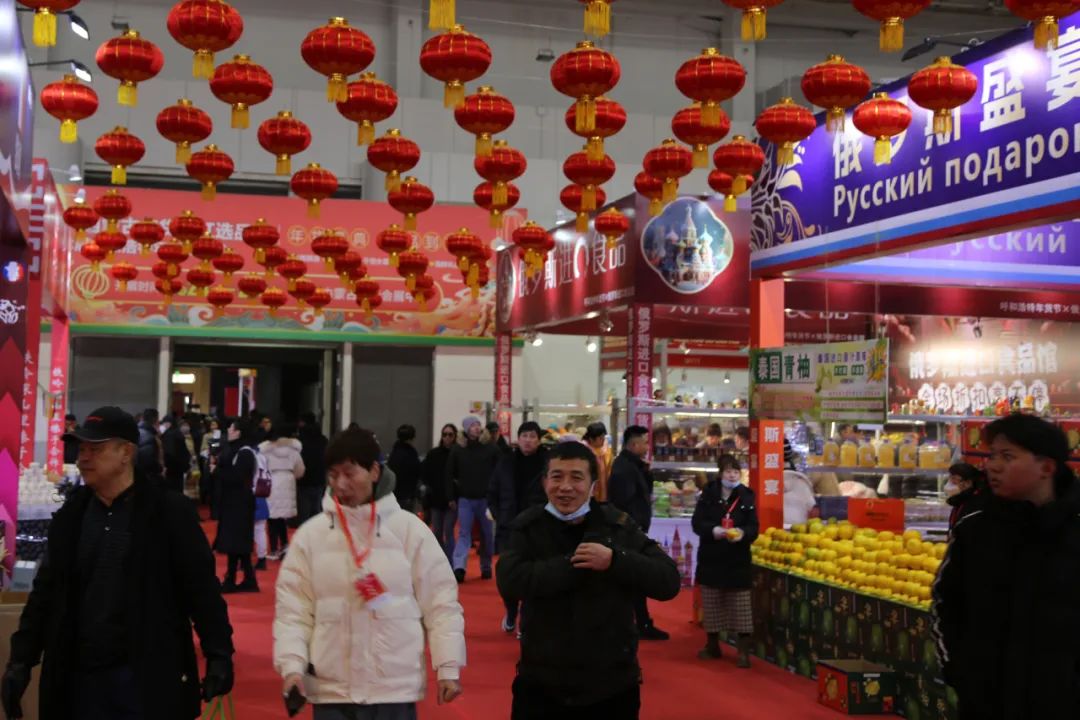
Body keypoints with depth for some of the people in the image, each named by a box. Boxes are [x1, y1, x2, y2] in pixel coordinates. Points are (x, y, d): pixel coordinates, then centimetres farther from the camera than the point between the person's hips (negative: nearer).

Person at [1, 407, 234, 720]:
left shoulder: (170, 513, -5)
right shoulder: (70, 516, 8)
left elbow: (202, 587, -6)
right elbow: (46, 592, 13)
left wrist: (218, 655, -12)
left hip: (148, 679, -4)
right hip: (80, 678, 4)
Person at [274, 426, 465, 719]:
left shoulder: (410, 529, -3)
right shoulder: (310, 534, 0)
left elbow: (439, 601, 0)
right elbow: (293, 608, 2)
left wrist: (448, 666, -3)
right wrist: (292, 664, -10)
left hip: (396, 688, -1)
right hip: (331, 689, 1)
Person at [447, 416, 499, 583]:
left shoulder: (491, 449, -2)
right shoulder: (458, 451, 1)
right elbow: (449, 475, 8)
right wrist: (454, 495, 5)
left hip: (485, 499, 0)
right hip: (465, 500, 0)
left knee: (487, 535, 8)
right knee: (464, 533, -7)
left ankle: (486, 567, 20)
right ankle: (459, 567, -16)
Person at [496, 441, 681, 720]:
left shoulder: (619, 526, -1)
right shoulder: (528, 527, -2)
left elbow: (669, 581, -8)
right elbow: (509, 580, -19)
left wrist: (615, 560, -22)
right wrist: (576, 562, -21)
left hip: (612, 687, 1)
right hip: (540, 685, -1)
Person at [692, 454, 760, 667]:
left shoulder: (747, 496, -1)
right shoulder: (708, 493, -1)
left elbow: (753, 528, -3)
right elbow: (697, 522, -5)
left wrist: (742, 533, -25)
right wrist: (713, 530, -23)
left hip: (738, 559, -1)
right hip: (711, 557, 1)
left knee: (740, 605, -3)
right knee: (711, 602, 11)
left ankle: (743, 651, 3)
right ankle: (712, 645, 26)